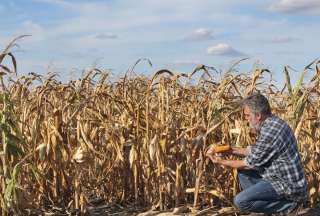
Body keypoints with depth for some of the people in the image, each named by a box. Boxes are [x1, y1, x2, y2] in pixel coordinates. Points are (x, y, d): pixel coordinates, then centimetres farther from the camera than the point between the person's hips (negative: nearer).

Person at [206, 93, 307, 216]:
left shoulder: (269, 131, -25)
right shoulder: (271, 123, 6)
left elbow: (250, 163, -15)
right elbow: (254, 151, 17)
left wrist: (223, 162, -2)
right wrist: (231, 150, 11)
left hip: (288, 185, -10)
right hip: (281, 177, 10)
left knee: (240, 201, -16)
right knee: (243, 172, 16)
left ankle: (288, 205, -2)